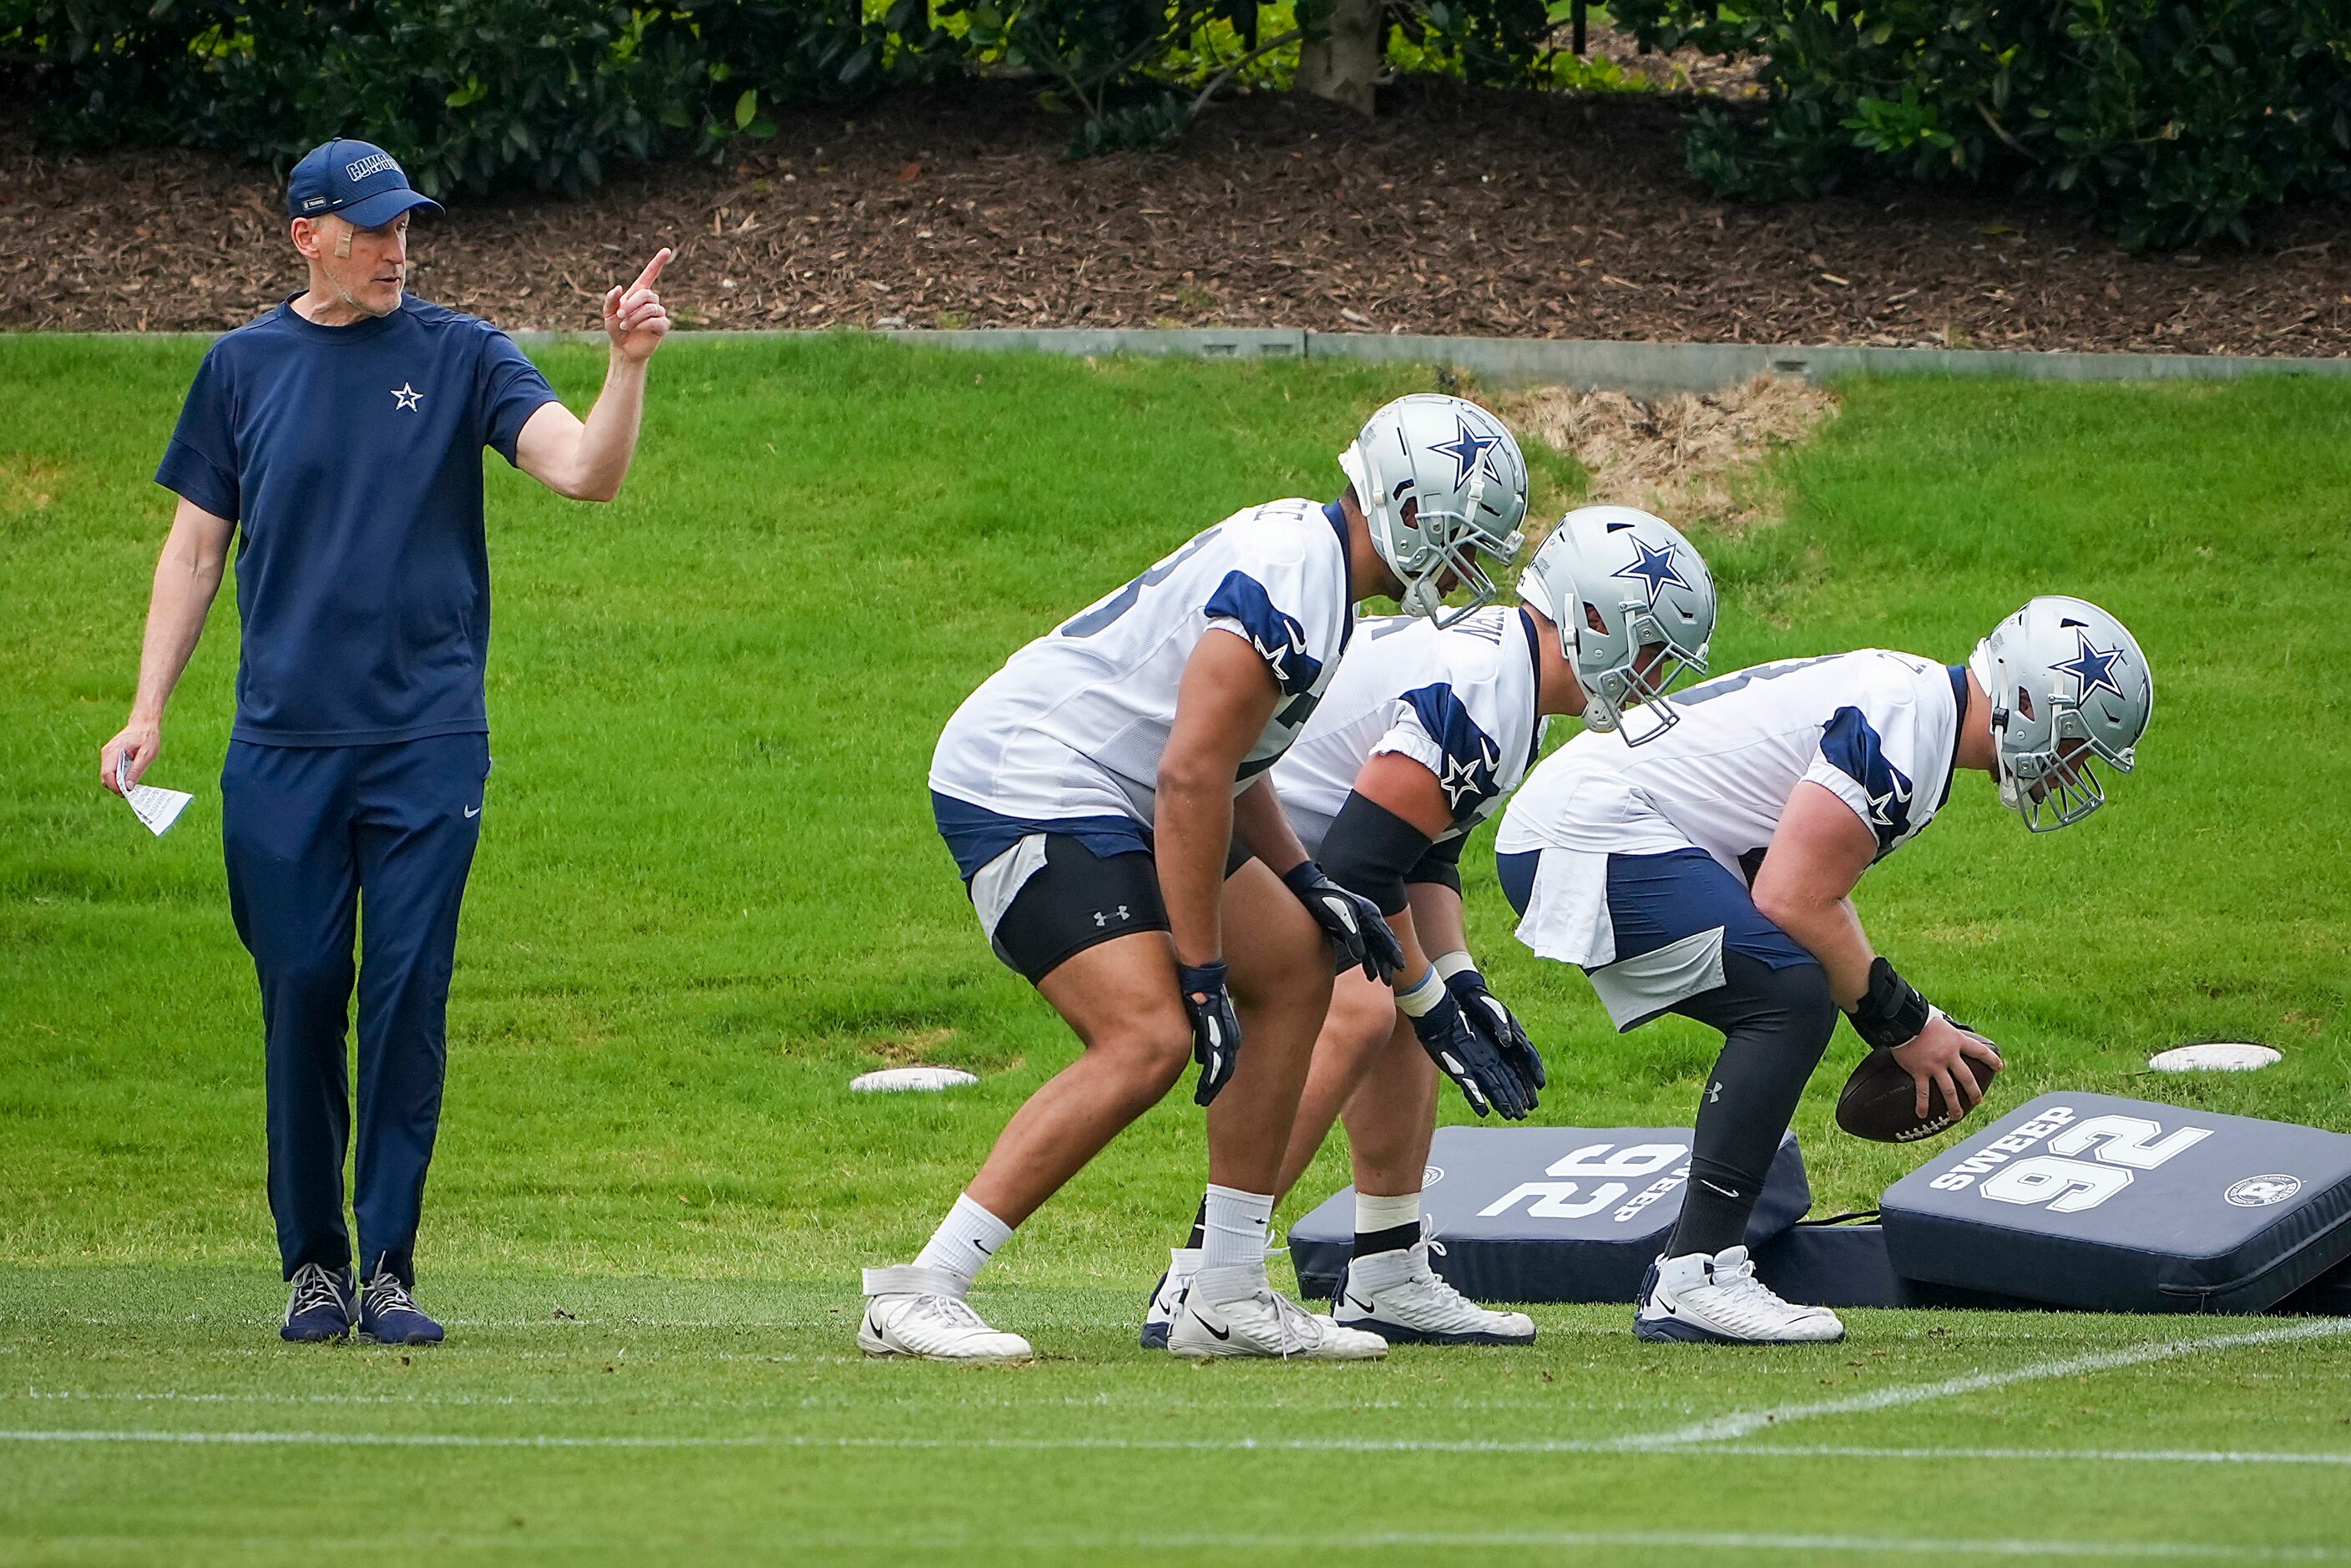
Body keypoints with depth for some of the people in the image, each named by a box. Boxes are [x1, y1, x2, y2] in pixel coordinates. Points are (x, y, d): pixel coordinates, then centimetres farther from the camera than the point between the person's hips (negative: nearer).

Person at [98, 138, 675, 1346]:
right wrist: (147, 710, 6)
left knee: (410, 996, -5)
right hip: (282, 743, 1)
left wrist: (628, 367, -26)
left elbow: (585, 471, -8)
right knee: (300, 996, 1)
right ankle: (314, 1261, 11)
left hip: (428, 738, -1)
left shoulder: (460, 355, 4)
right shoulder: (245, 366, 9)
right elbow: (196, 545, 13)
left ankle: (390, 1266, 1)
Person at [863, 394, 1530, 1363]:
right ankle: (917, 1295, -18)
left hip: (1109, 799, 11)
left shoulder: (1299, 549, 12)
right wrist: (1202, 980, -22)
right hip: (1026, 798, -11)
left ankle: (1229, 1299, 14)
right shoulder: (1293, 589, -21)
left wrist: (1307, 887, 14)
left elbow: (1226, 746, 22)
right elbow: (1192, 778, -25)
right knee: (1147, 1040, -22)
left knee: (1293, 972, 13)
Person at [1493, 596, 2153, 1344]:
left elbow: (1814, 885, 20)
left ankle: (1680, 1288, 8)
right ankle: (1695, 1277, -17)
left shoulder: (1910, 697, 14)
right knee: (1790, 999, -18)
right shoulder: (1903, 729, -19)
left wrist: (1897, 1019, 11)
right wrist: (1906, 1024, -10)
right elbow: (1793, 902, -20)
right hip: (1592, 839, -11)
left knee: (1789, 1007, 9)